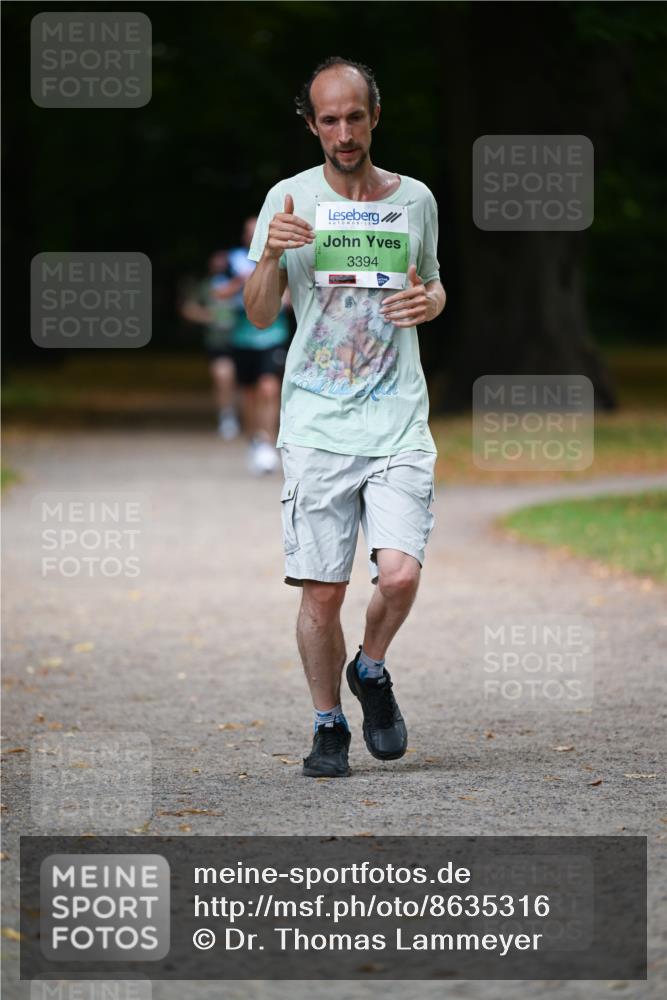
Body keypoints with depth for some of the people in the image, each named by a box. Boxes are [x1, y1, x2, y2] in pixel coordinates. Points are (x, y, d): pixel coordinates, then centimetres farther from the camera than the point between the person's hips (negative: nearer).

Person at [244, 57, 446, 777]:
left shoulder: (414, 200, 7)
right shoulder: (290, 199, 2)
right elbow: (259, 315, 4)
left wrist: (429, 300, -1)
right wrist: (270, 257, -16)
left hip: (399, 425, 1)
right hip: (316, 424, -1)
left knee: (400, 574, -15)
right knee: (321, 589, -1)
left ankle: (371, 671, 16)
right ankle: (328, 724, 18)